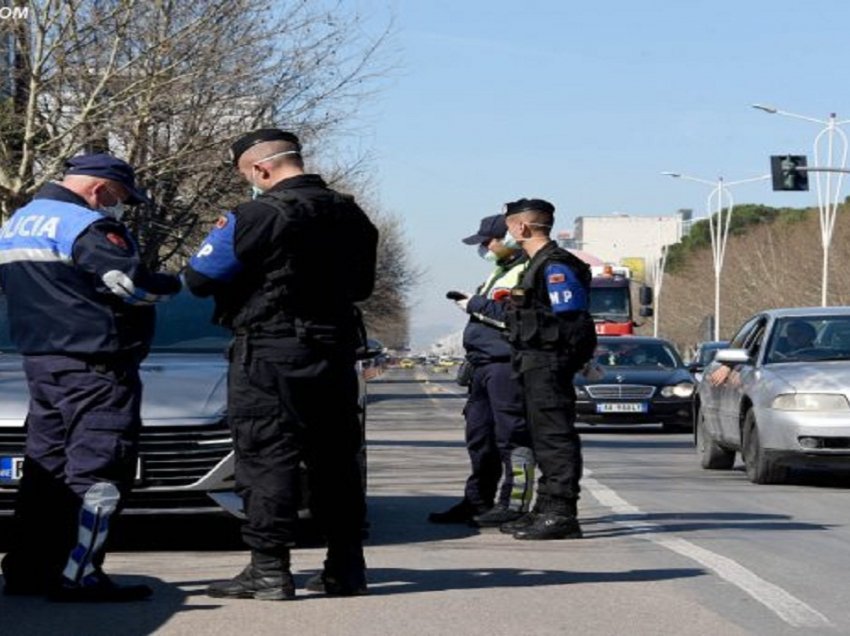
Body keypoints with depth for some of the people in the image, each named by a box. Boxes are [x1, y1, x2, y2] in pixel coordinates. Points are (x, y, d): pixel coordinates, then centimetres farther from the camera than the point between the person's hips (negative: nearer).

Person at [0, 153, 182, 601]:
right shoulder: (87, 226, -14)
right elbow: (132, 282, -21)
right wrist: (172, 284, -5)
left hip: (39, 359, 9)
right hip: (92, 365, -9)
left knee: (46, 464, 14)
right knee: (98, 466, -8)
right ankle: (77, 576, -12)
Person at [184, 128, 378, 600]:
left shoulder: (258, 216, -15)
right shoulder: (350, 216, 9)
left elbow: (199, 278, -11)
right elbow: (362, 285, 20)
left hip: (270, 352, -7)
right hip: (336, 351, 7)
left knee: (266, 459, -3)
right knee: (335, 459, 12)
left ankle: (268, 570, -6)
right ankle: (346, 566, 16)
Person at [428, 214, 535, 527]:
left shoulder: (525, 273, -11)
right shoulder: (500, 273, 24)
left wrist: (476, 305, -12)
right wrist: (472, 304, 14)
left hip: (506, 364, -11)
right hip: (484, 366, 11)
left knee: (511, 436, -9)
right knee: (480, 437, 14)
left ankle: (514, 504, -8)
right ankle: (477, 502, 21)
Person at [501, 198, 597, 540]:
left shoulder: (556, 267, -13)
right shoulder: (538, 265, 19)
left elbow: (571, 320, -19)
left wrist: (559, 365, -21)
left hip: (548, 366, -11)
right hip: (537, 367, 11)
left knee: (555, 437, -11)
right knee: (546, 438, 14)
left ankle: (561, 514, -11)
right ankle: (547, 511, 21)